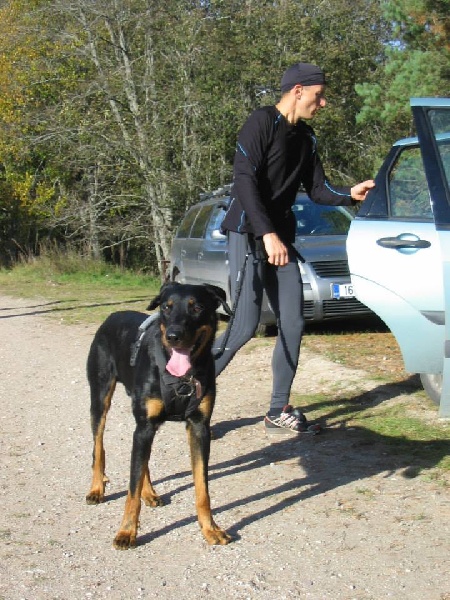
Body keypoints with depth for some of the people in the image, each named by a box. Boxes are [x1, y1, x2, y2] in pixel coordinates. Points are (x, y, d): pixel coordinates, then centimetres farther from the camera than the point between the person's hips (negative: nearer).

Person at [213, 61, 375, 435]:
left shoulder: (306, 138, 14)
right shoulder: (262, 123, -10)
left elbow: (317, 189, 14)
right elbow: (244, 180, -19)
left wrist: (351, 194, -6)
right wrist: (267, 233, -27)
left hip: (280, 240, 8)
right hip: (249, 236, -8)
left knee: (293, 324, 3)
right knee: (245, 325, -13)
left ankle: (279, 413, 12)